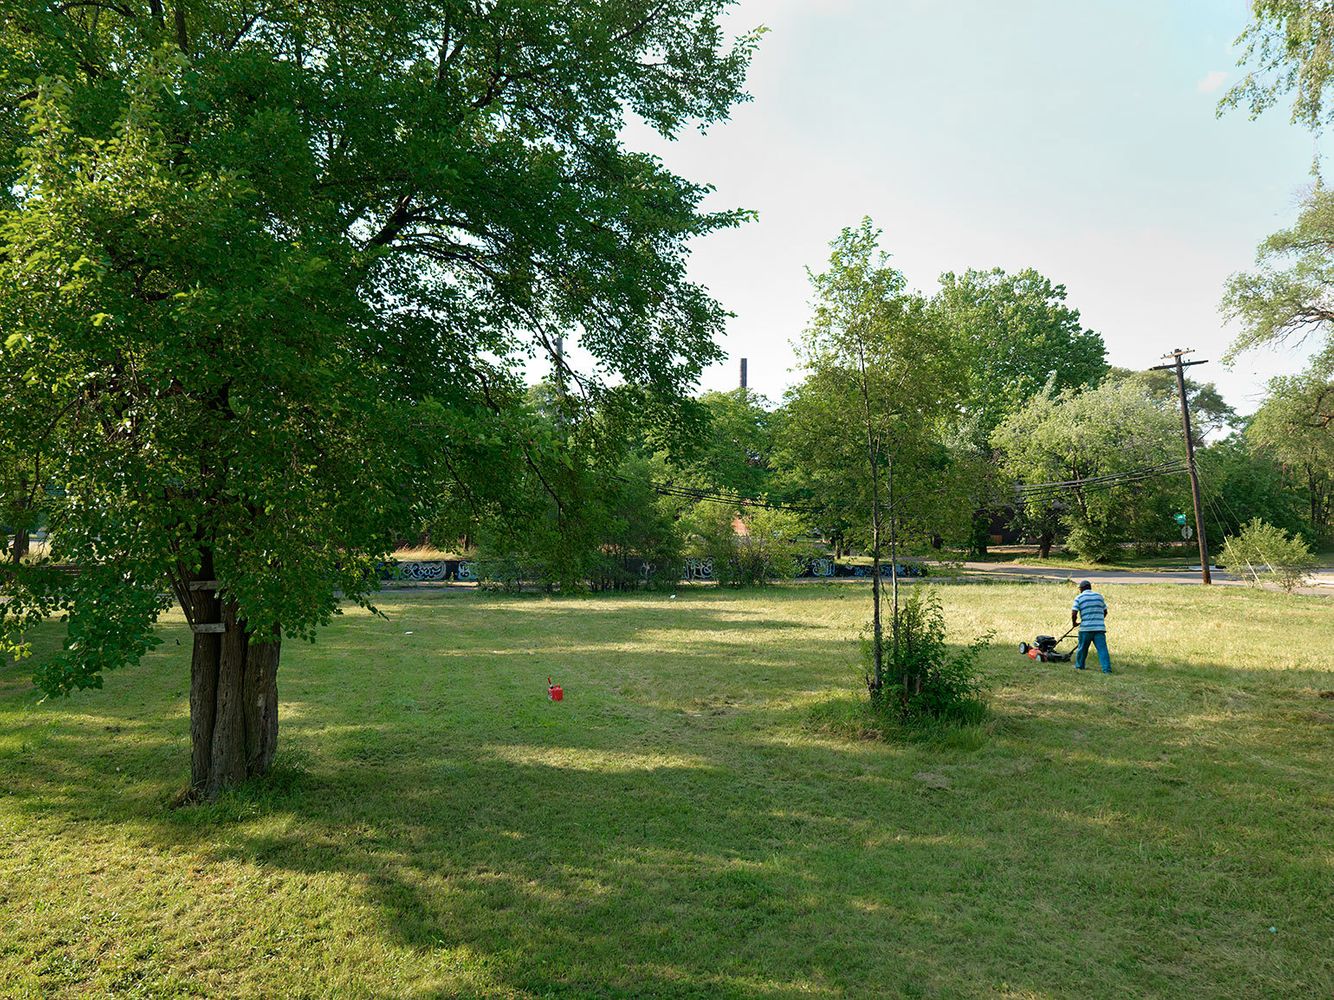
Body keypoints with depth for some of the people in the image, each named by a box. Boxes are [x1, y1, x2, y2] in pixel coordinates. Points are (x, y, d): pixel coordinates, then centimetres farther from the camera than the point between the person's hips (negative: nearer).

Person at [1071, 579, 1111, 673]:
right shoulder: (1099, 596, 14)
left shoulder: (1079, 598, 1)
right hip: (1100, 627, 3)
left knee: (1082, 648, 12)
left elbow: (1074, 614, -8)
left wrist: (1074, 623, 9)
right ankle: (1107, 669, -11)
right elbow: (1105, 612, 19)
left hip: (1086, 628, -3)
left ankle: (1079, 666, 25)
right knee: (1102, 649, -3)